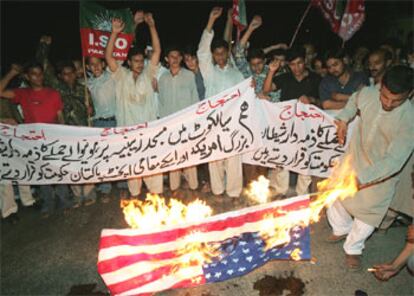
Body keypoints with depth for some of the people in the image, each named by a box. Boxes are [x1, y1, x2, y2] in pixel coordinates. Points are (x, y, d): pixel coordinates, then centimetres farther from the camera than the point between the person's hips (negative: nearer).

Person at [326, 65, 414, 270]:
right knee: (335, 197, 17)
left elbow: (394, 160, -34)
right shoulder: (368, 94, -18)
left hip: (381, 174, -3)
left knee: (368, 212, 11)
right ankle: (342, 229, 49)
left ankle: (353, 248, 39)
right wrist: (343, 119, -7)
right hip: (353, 159, 4)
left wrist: (361, 179, -44)